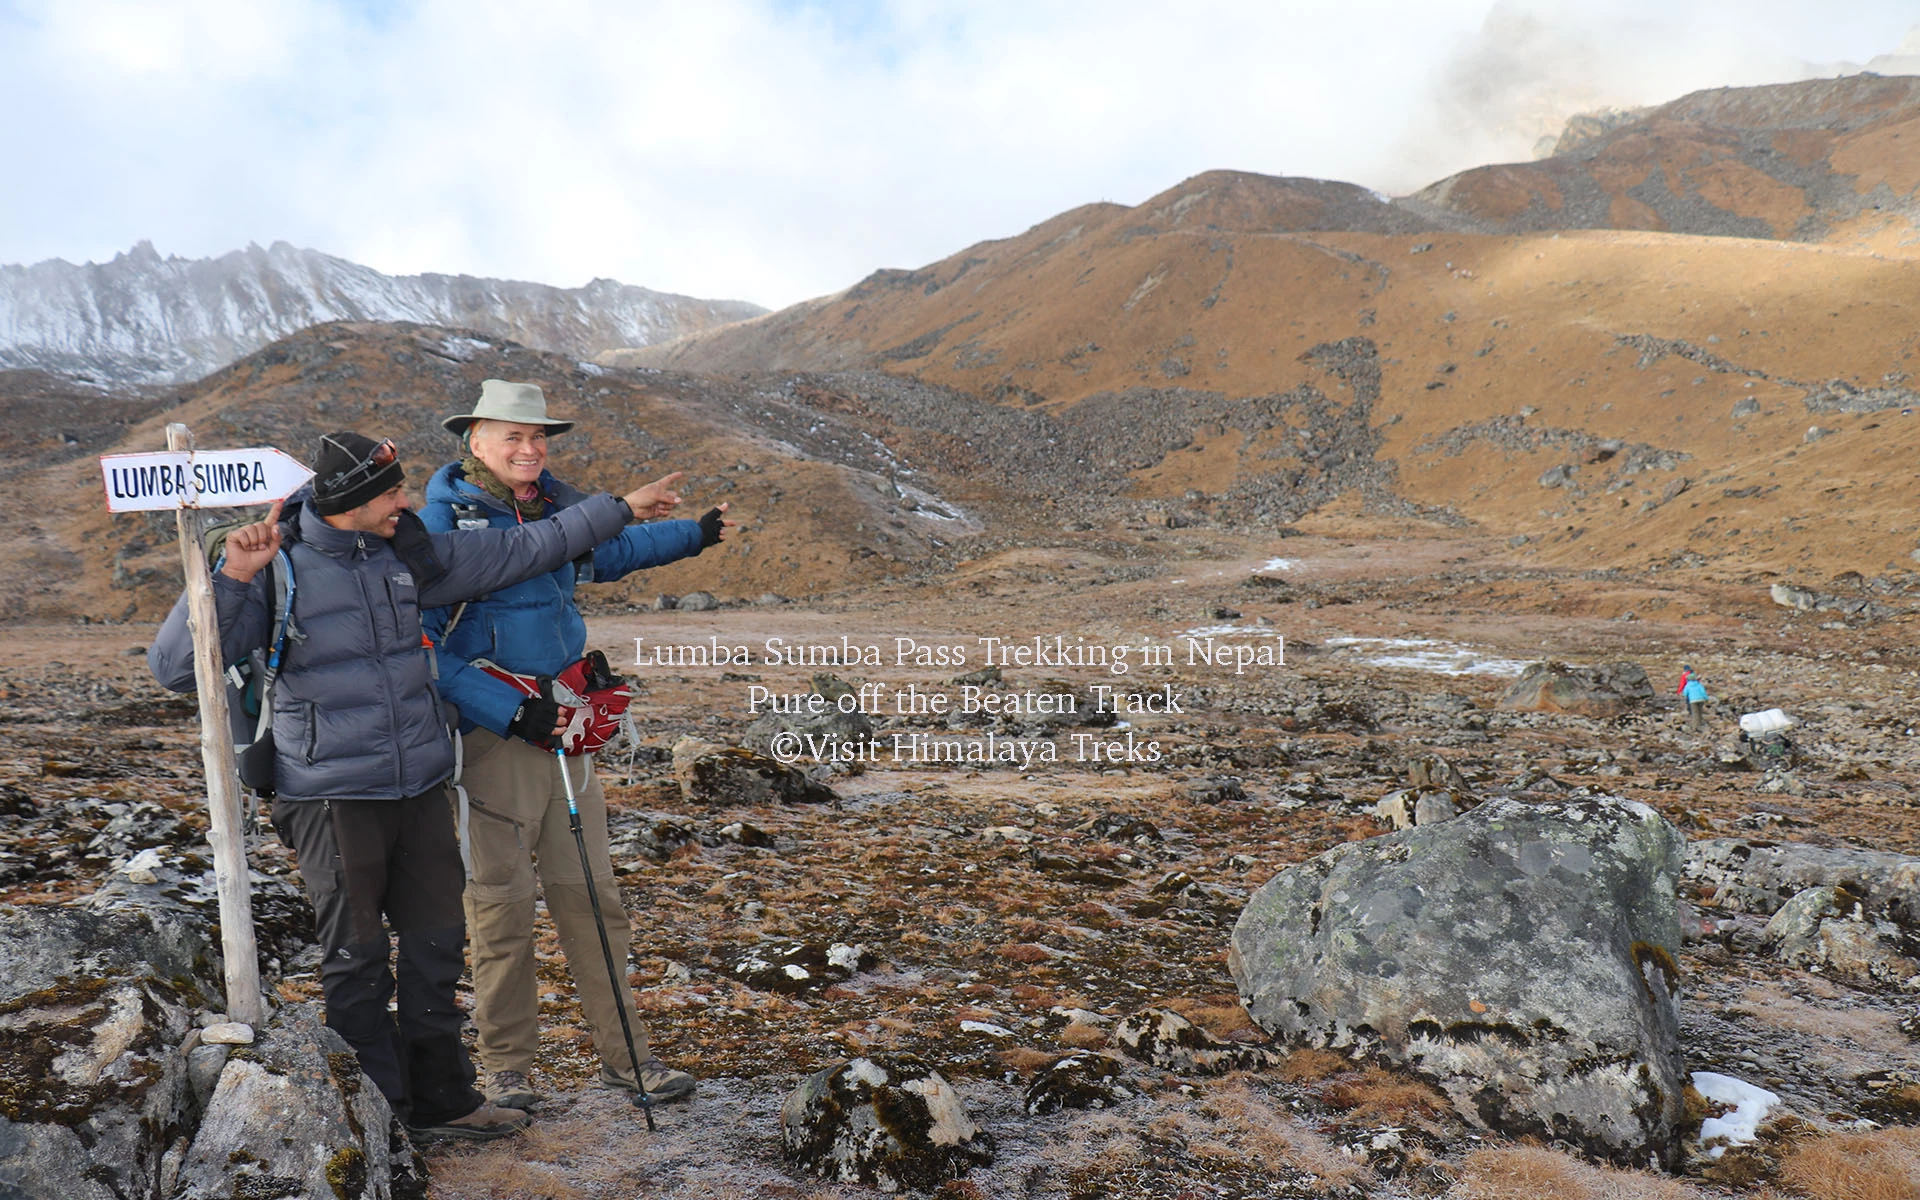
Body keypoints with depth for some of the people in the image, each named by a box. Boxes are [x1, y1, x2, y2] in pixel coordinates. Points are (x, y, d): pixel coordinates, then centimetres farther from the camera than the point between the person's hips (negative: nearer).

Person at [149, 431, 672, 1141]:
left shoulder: (408, 556, 5)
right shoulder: (278, 569, -9)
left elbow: (519, 551, 14)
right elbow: (174, 668, -11)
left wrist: (618, 509, 18)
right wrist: (230, 577, -22)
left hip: (420, 788, 5)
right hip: (333, 796, -5)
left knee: (436, 943, 11)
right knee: (357, 958, 4)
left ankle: (441, 1101, 26)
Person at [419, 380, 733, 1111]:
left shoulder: (560, 508, 9)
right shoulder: (441, 523, -9)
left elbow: (609, 551, 33)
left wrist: (693, 536, 40)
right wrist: (509, 712, -20)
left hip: (565, 732, 6)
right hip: (489, 737, -5)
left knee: (591, 897, 9)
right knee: (501, 906, 3)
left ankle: (624, 1056, 19)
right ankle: (506, 1066, 19)